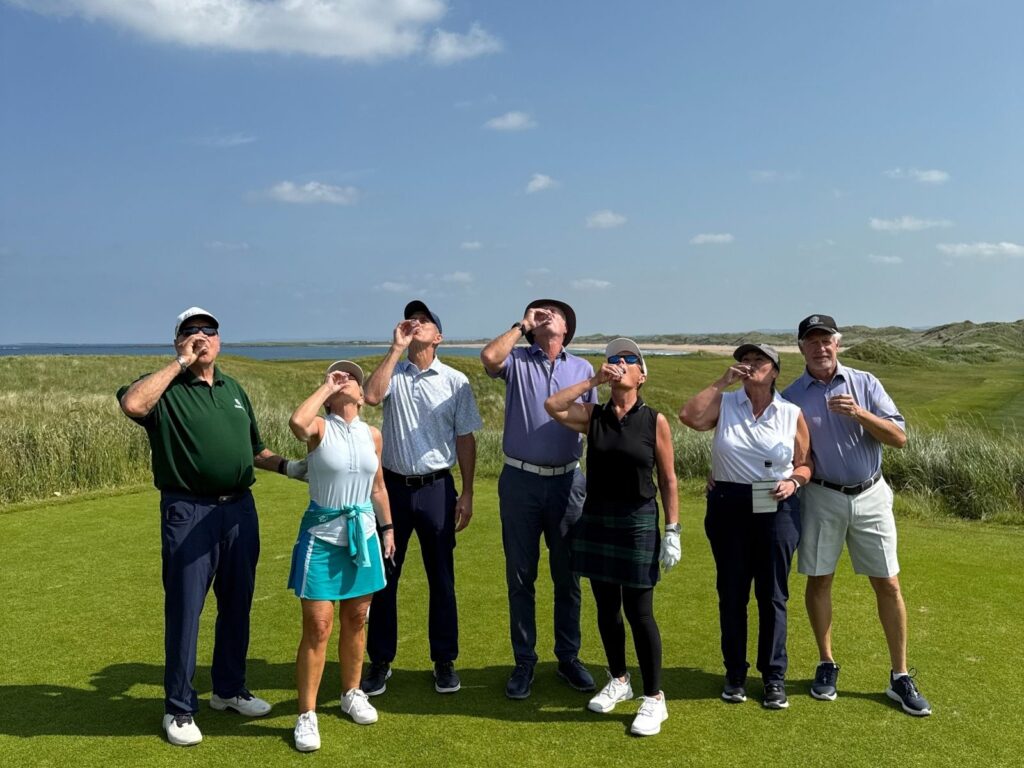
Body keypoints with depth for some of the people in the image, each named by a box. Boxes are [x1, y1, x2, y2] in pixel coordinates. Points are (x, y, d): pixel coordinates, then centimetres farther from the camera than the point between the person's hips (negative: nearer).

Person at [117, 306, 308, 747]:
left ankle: (229, 689, 32)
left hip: (239, 509, 6)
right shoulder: (165, 386, -3)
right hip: (188, 512, -6)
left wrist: (289, 467, 7)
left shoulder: (234, 389, 15)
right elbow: (131, 404, -28)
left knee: (237, 604, 15)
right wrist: (180, 364, -19)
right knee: (184, 610, 3)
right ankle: (179, 708, 18)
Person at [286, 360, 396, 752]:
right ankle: (307, 714, 10)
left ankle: (352, 693, 35)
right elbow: (296, 421, -34)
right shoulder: (320, 428, -9)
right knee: (317, 627, -3)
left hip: (362, 533, 4)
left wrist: (387, 528, 14)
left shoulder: (372, 435, 4)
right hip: (322, 535, -4)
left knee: (356, 621, 16)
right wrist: (325, 387, -21)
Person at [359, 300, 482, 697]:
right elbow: (371, 395, -20)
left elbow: (465, 439, 3)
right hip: (393, 486, 1)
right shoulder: (392, 373, 3)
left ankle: (444, 661, 23)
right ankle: (381, 661, 23)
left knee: (441, 579, 8)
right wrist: (396, 348, -16)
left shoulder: (454, 380, 1)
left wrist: (466, 493, 0)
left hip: (437, 488, -1)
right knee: (383, 577, 8)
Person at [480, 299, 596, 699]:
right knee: (520, 577, 7)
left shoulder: (583, 367, 9)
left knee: (568, 577, 11)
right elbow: (489, 358, -22)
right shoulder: (517, 361, 2)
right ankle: (524, 662, 20)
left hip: (568, 481, 2)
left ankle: (568, 657, 26)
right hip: (521, 480, -1)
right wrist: (521, 326, -7)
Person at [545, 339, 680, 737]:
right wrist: (593, 380, -12)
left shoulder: (655, 421, -4)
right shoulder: (592, 416, 2)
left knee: (638, 612, 0)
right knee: (606, 608, 14)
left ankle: (654, 698, 14)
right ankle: (618, 681, 33)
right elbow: (552, 406, -15)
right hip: (596, 520, 3)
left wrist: (672, 531, -5)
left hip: (638, 523, -3)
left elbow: (668, 480, -2)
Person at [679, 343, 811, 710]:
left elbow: (805, 464, 8)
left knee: (772, 595, 7)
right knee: (732, 593, 10)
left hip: (776, 509, 0)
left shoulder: (792, 414, 2)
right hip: (728, 507, 1)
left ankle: (774, 677, 21)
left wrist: (793, 482, -13)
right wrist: (721, 382, -13)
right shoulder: (724, 404, 1)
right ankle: (735, 673, 25)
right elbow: (688, 415, -18)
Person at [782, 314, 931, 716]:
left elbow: (899, 437, -7)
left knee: (888, 583, 3)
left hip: (870, 496, 1)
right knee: (819, 580, 6)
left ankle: (900, 677, 15)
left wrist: (859, 414, -21)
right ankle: (826, 665, 24)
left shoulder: (865, 384, 0)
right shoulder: (791, 396, -2)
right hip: (821, 498, 0)